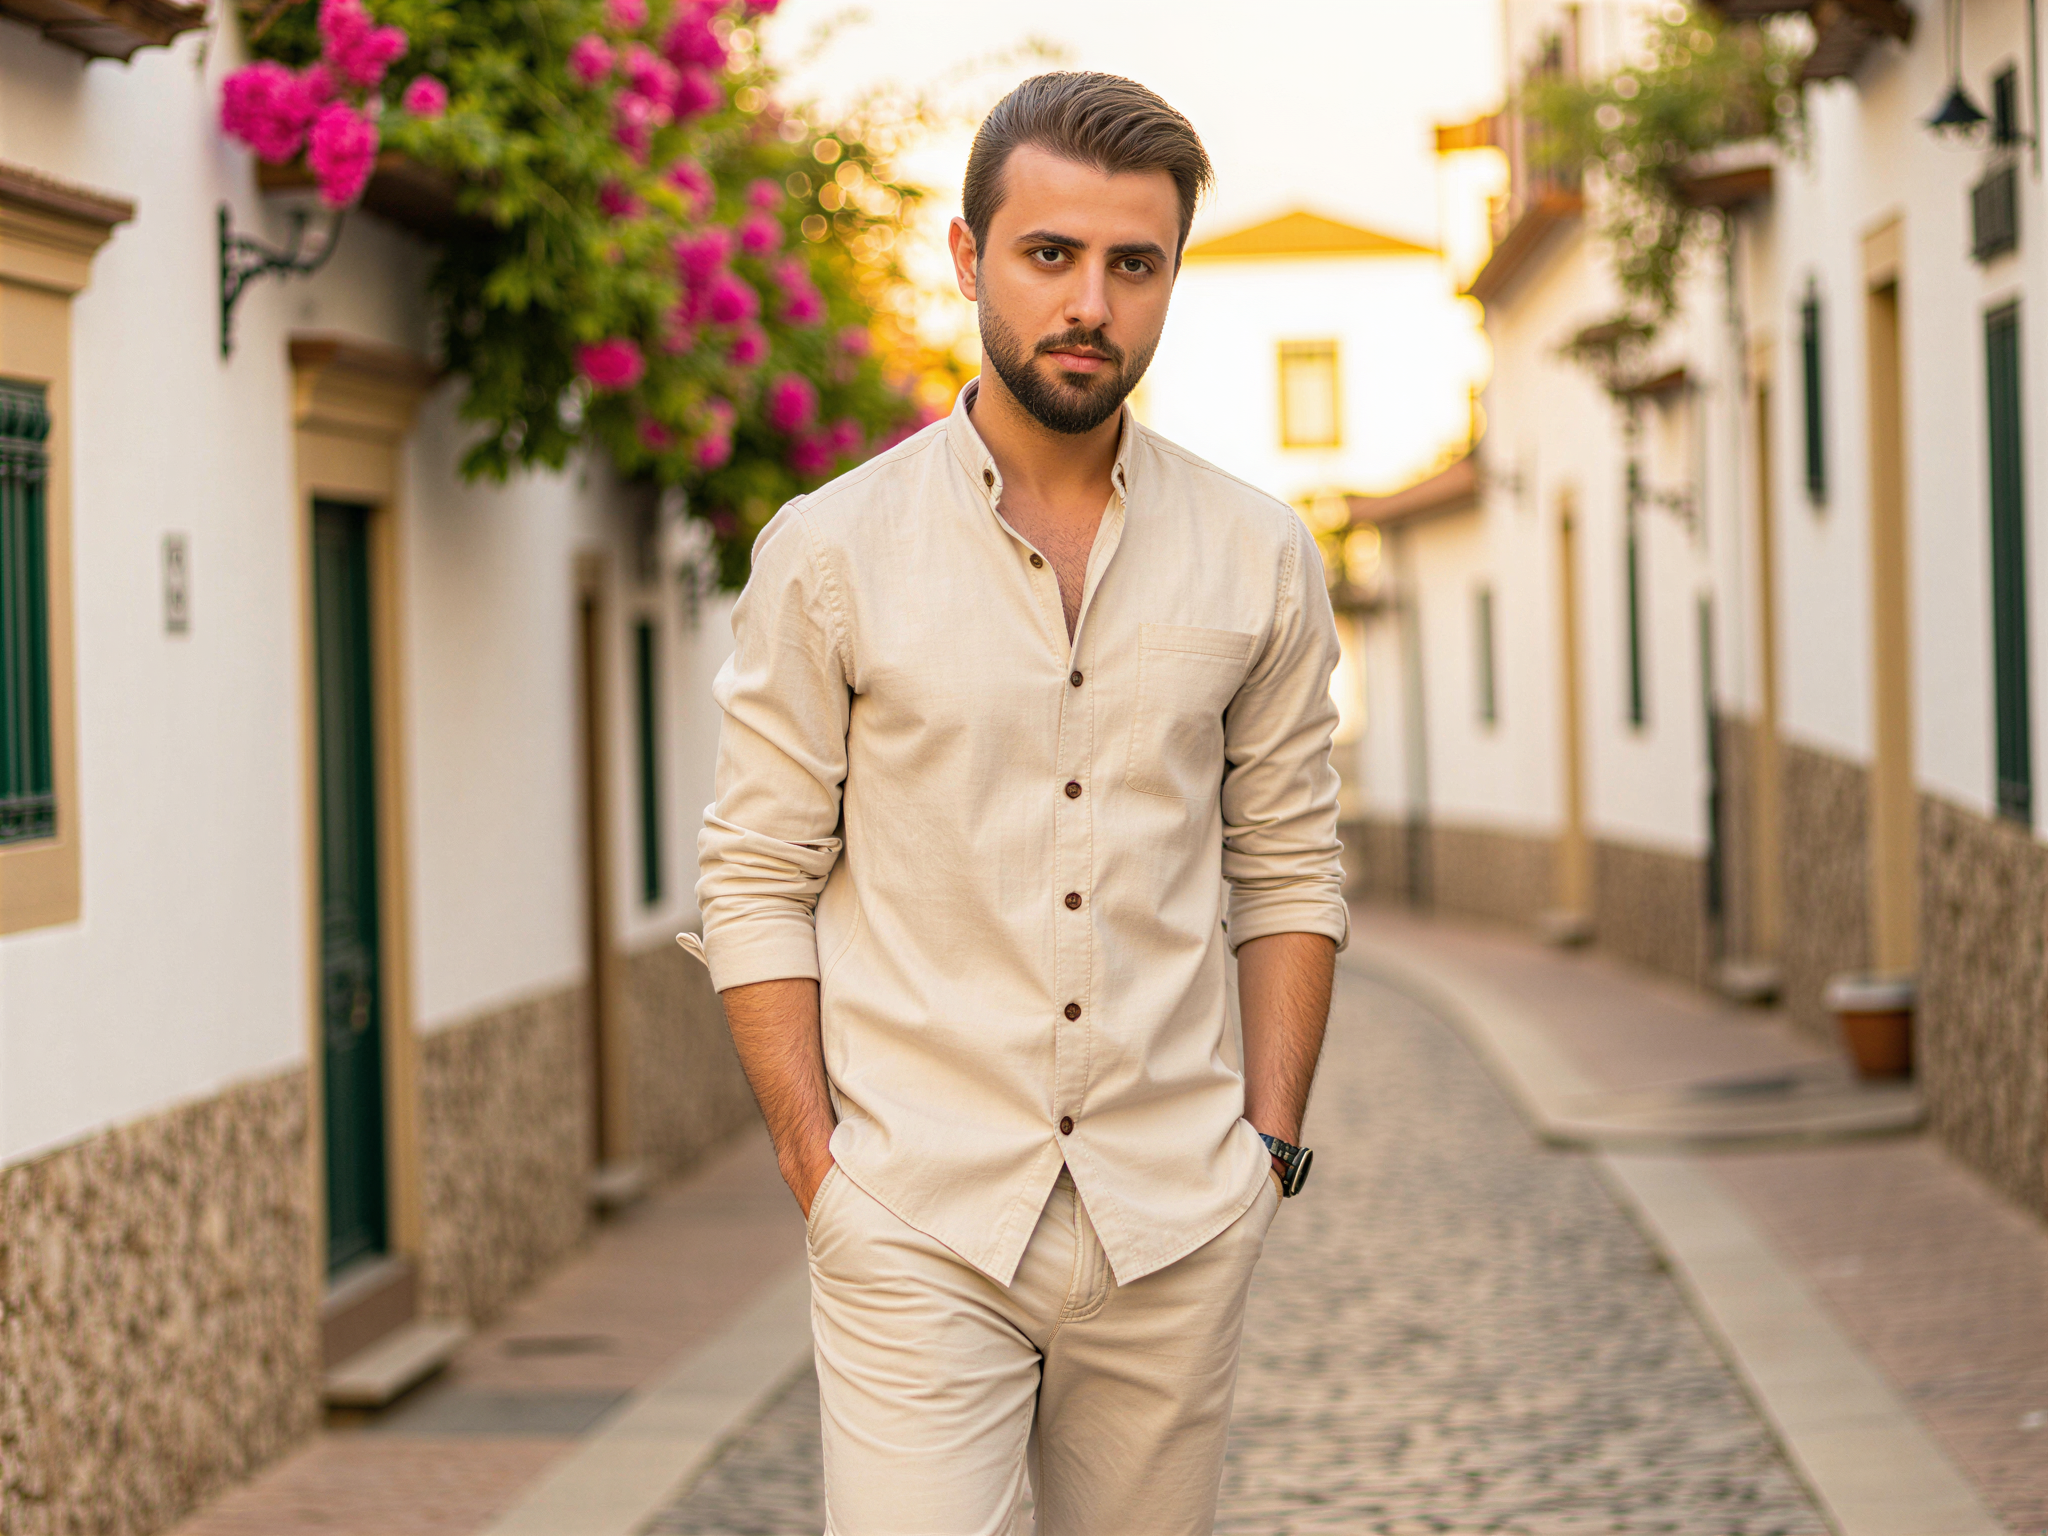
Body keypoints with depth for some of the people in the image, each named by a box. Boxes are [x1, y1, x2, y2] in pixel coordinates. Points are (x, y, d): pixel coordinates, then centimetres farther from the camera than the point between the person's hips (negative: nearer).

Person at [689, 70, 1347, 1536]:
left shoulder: (1259, 558, 6)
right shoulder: (830, 552, -1)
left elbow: (1288, 866, 11)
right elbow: (759, 879, 0)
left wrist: (1271, 1140, 4)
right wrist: (816, 1160, -6)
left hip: (1176, 1224, 2)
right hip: (917, 1220, -2)